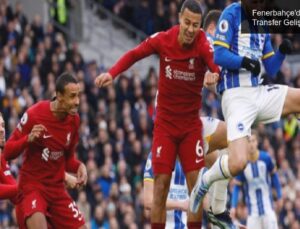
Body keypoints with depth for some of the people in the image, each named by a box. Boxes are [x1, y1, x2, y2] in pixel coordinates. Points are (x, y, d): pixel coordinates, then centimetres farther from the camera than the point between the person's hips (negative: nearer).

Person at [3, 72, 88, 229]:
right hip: (31, 186, -6)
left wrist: (79, 167, -7)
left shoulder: (74, 120, 2)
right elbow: (7, 152, -10)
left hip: (57, 188, 6)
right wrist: (28, 139, -29)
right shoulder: (33, 114, -15)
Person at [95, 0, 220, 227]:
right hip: (165, 123, 1)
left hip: (191, 124, -1)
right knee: (161, 185, -4)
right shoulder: (162, 40, -9)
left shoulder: (203, 45, -15)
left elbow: (216, 65, -35)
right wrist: (112, 73, -9)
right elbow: (134, 55, 6)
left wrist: (216, 74, -58)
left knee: (196, 184, -5)